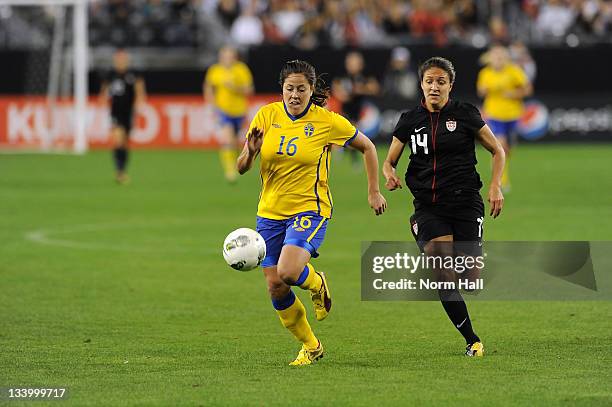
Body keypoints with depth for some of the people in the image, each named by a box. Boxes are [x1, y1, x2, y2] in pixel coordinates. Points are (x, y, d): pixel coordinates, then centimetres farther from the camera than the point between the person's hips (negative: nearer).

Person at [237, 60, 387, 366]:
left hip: (310, 210, -4)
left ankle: (317, 283, 9)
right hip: (270, 213, 4)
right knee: (276, 290, 2)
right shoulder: (267, 116, -2)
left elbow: (367, 147, 8)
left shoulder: (327, 122, -8)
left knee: (287, 272, -28)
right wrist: (250, 152, -22)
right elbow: (241, 167, 0)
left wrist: (374, 192, 6)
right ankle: (310, 346, 24)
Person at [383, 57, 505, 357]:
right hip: (428, 206, 1)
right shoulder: (410, 120, 6)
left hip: (465, 202, -1)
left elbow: (497, 151, 9)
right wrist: (390, 176, -9)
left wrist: (495, 185, -5)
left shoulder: (465, 114, 1)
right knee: (444, 277, -15)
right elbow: (389, 161, 14)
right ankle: (472, 341, -4)